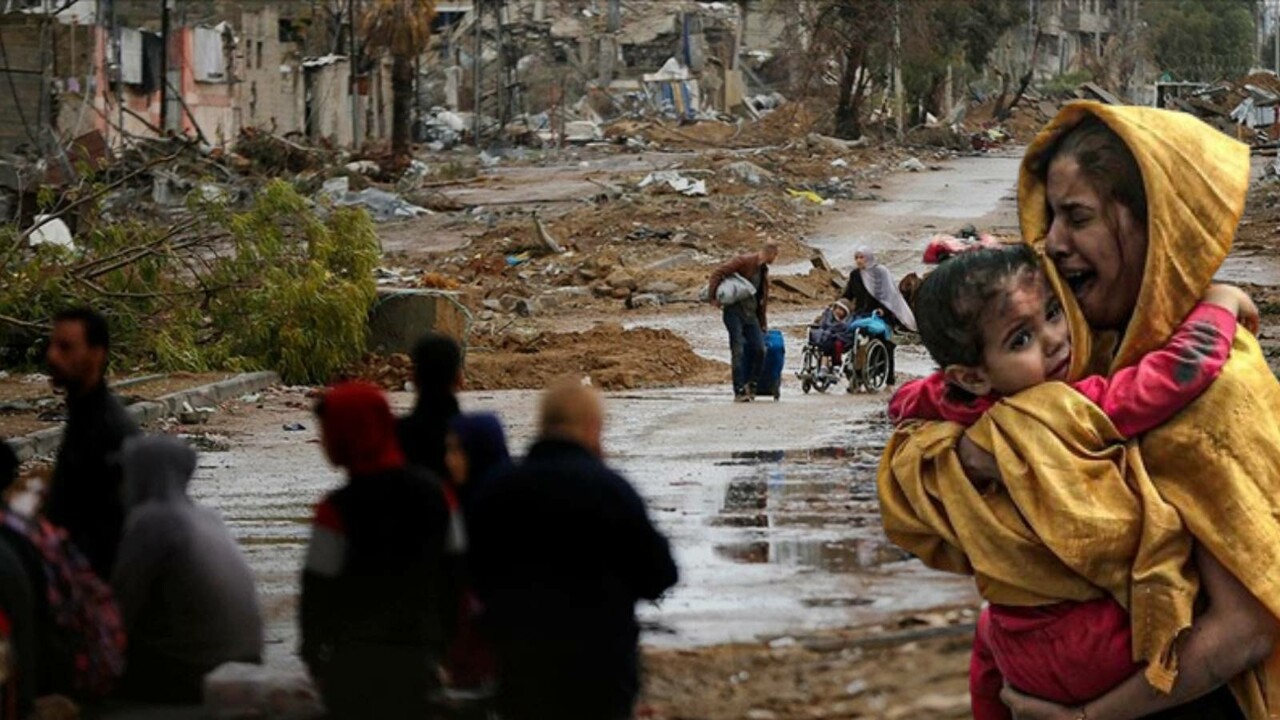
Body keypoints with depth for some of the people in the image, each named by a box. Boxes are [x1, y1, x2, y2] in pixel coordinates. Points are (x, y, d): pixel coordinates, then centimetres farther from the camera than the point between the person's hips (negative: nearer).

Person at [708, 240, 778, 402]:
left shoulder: (764, 271, 17)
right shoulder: (744, 261, -8)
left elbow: (763, 299, 24)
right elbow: (718, 273, -14)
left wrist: (763, 324, 23)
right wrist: (713, 297, -19)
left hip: (751, 315, 7)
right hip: (734, 312, -7)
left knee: (759, 349, -4)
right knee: (738, 351, -10)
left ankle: (750, 385, 12)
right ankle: (739, 391, -9)